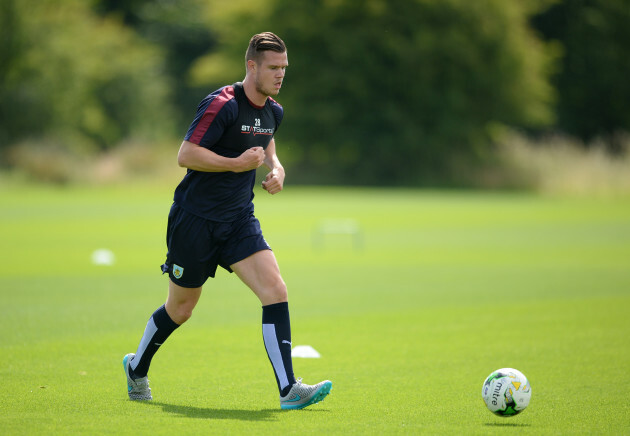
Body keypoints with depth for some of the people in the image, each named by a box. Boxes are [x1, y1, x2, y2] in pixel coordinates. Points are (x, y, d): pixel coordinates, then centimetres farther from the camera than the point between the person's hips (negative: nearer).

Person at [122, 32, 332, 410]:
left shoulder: (274, 111, 7)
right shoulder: (222, 105, -18)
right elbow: (185, 155, -20)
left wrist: (276, 168, 7)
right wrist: (237, 163, -23)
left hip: (239, 221, 6)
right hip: (195, 219, -6)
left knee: (276, 290, -14)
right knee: (181, 309, 8)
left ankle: (289, 389, -18)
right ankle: (137, 367, 36)